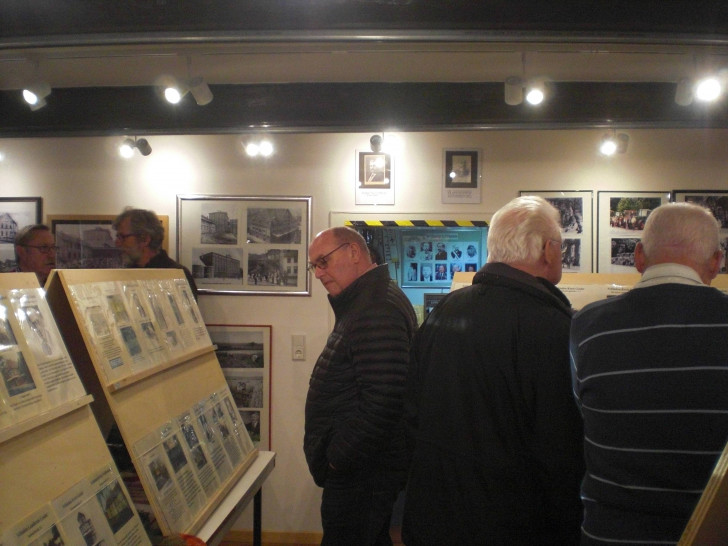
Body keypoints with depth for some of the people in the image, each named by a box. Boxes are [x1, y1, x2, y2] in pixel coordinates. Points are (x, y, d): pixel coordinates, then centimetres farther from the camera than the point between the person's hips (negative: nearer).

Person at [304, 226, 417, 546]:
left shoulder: (376, 311, -22)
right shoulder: (366, 301, 13)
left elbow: (381, 401, -30)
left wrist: (338, 458, -19)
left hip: (359, 472, -10)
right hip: (366, 466, 10)